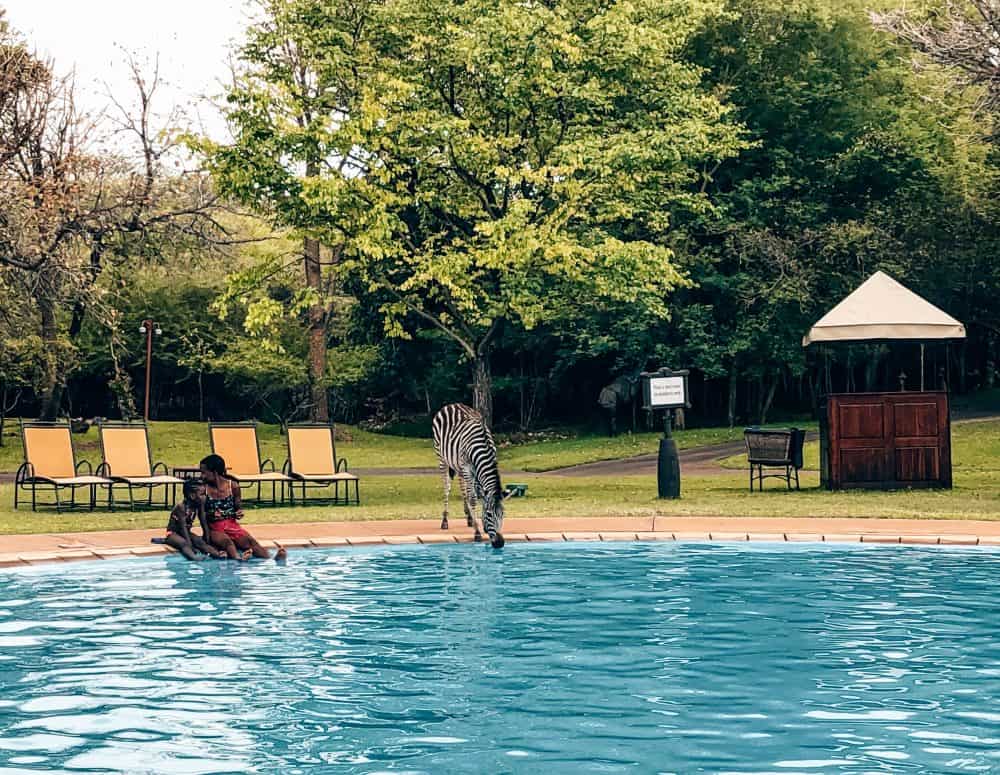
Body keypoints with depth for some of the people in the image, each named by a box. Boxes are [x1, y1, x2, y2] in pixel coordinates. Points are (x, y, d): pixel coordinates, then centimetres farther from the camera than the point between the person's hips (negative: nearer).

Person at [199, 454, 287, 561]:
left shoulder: (233, 486, 3)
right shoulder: (204, 489, -1)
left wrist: (239, 514, -11)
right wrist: (211, 515, -20)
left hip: (232, 524, 1)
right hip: (215, 528, -1)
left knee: (249, 540, -26)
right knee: (225, 541, -34)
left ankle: (270, 559, -49)